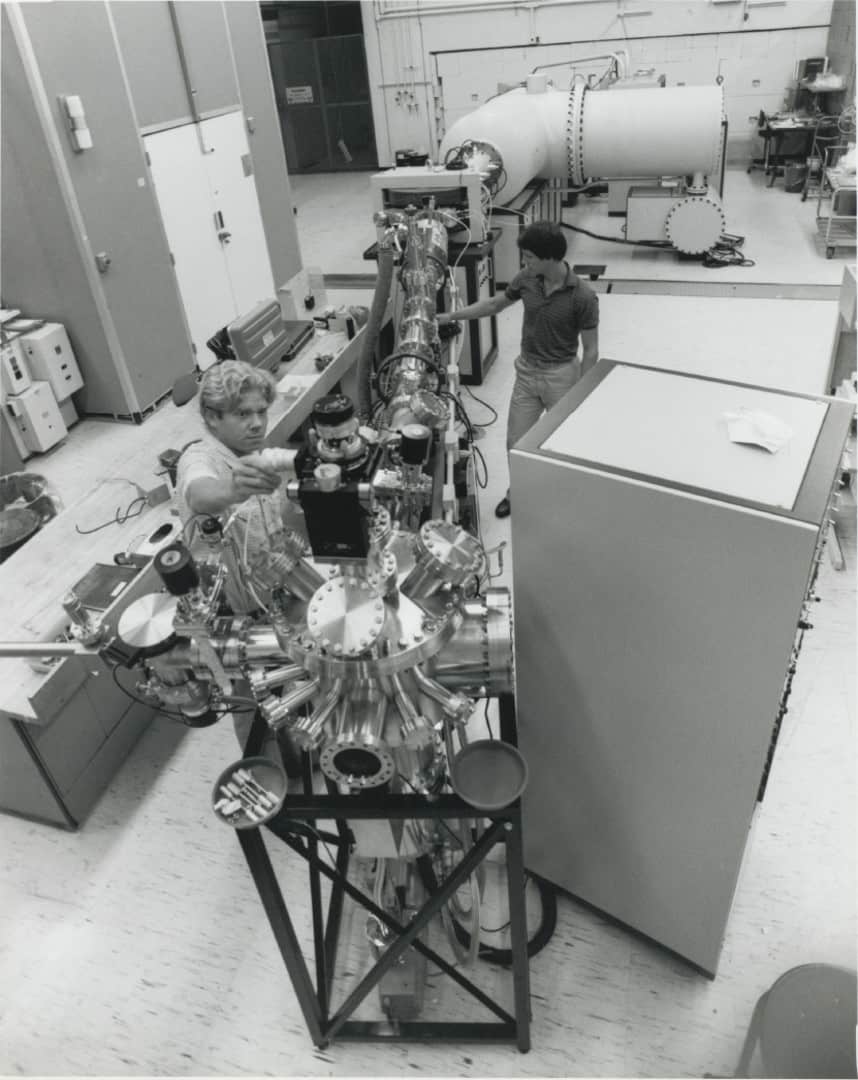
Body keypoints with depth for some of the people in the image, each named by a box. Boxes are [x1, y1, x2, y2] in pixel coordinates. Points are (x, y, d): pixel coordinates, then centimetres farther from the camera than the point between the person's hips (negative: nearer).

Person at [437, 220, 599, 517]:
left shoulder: (582, 297, -21)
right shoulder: (526, 280, -7)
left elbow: (590, 350, -14)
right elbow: (494, 304, 11)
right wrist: (450, 316, 9)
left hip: (561, 374, -5)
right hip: (526, 371, 5)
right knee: (516, 441, 13)